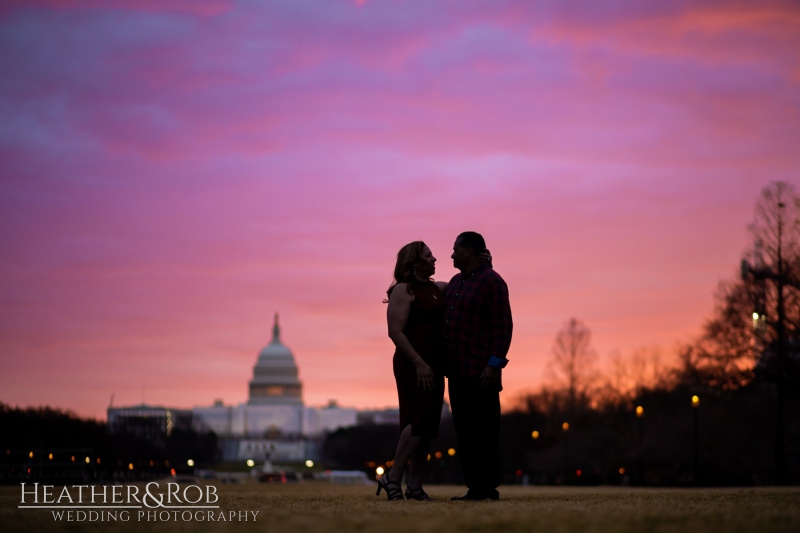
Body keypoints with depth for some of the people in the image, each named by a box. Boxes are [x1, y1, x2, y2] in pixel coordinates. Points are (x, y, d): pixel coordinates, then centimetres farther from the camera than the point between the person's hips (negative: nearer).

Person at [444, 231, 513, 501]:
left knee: (483, 430, -6)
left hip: (481, 372, -8)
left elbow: (503, 327, -13)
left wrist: (494, 365, -20)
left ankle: (488, 487, -4)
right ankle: (475, 487, 8)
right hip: (458, 370, 8)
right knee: (465, 430, 6)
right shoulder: (456, 282, 17)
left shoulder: (492, 281, -8)